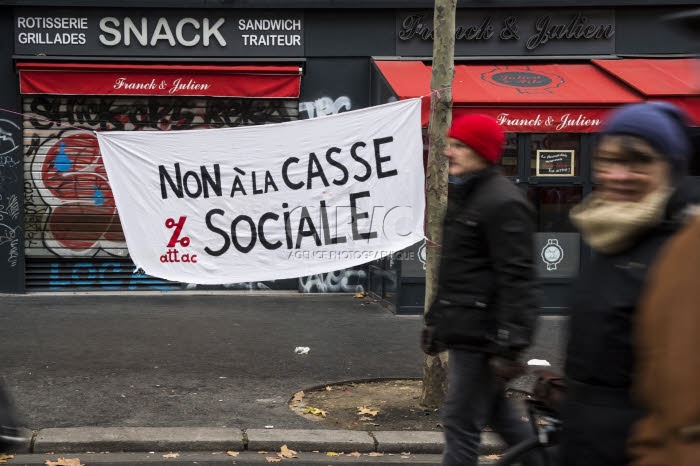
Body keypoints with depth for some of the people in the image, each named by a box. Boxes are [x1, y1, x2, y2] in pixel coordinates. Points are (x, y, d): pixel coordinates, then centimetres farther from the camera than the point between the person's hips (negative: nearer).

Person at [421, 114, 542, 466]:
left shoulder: (503, 202, -16)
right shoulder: (463, 196, 17)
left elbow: (516, 279, -22)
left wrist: (509, 345, -25)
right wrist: (434, 319, 25)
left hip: (481, 335, -10)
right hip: (464, 330, 10)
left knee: (460, 424, -5)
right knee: (497, 413, 19)